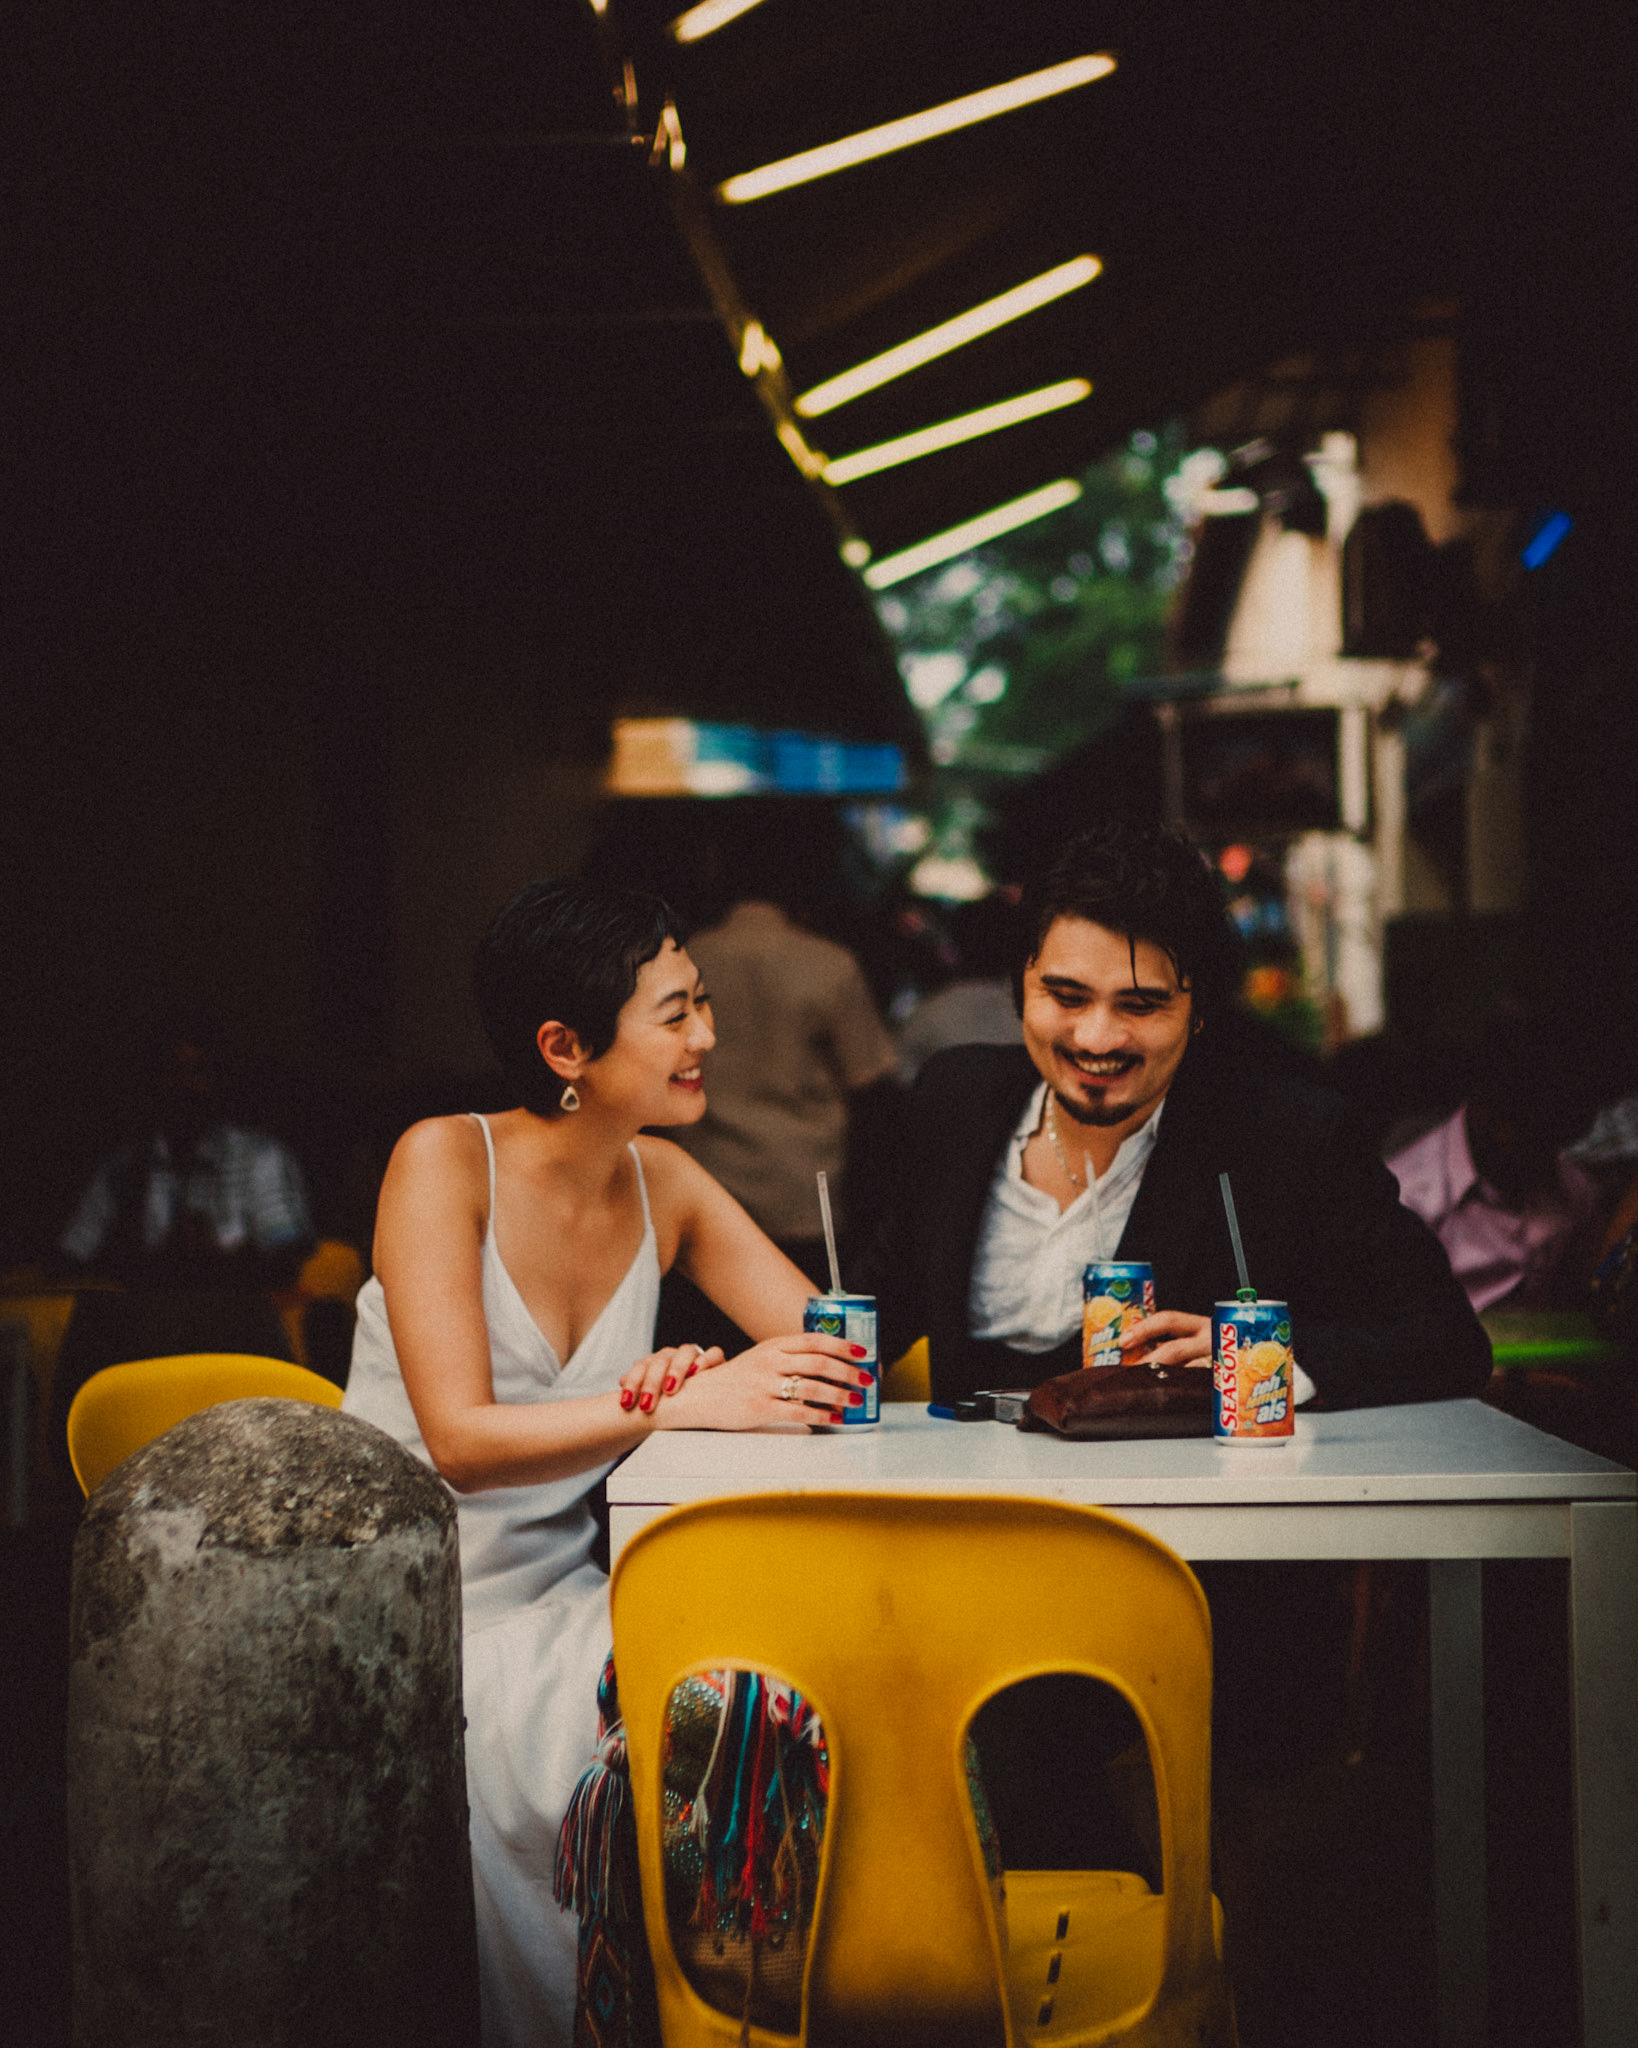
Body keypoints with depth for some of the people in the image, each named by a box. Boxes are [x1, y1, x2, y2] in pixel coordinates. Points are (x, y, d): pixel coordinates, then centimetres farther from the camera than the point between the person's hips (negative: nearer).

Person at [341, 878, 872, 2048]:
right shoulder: (445, 1163, -11)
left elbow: (833, 1358, -3)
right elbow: (461, 1441, -22)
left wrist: (692, 1377, -24)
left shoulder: (661, 1183, 5)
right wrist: (675, 1404, -33)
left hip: (562, 1592, 5)